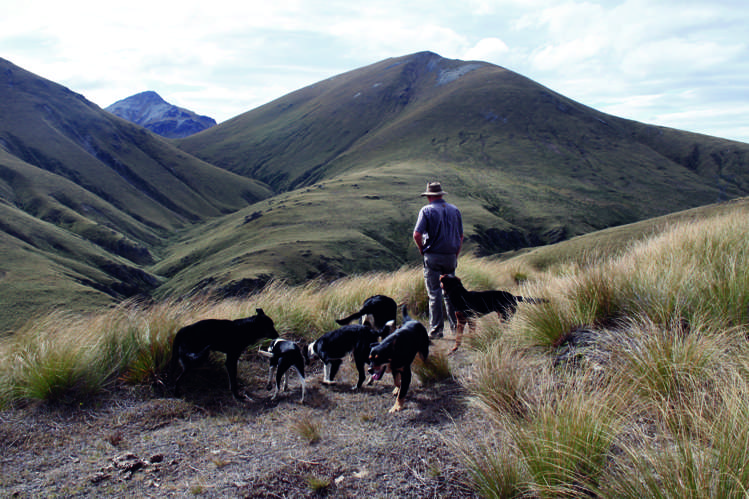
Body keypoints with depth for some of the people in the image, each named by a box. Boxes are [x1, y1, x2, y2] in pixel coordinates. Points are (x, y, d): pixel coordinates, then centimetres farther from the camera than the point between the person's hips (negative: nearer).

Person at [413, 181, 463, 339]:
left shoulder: (427, 210, -5)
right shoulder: (455, 210, 10)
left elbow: (417, 234, -15)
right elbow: (460, 236, 12)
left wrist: (422, 250, 0)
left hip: (432, 256, -4)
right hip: (450, 256, 4)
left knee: (434, 294, -1)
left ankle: (436, 329, 1)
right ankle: (456, 325, 19)